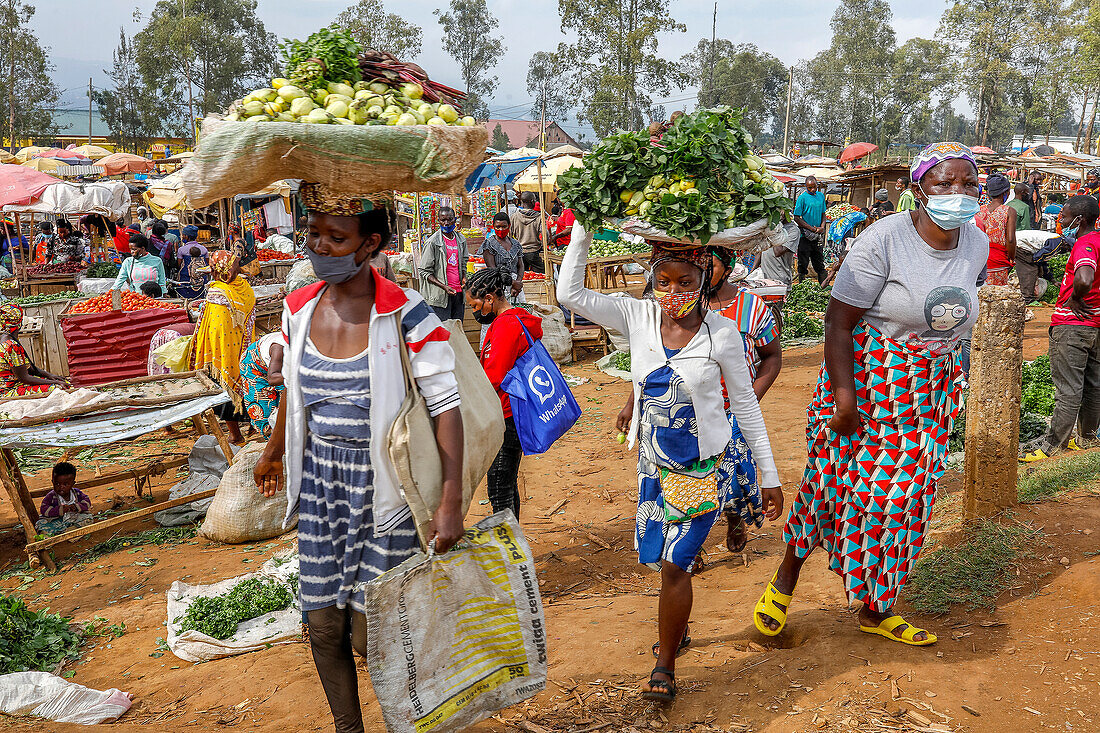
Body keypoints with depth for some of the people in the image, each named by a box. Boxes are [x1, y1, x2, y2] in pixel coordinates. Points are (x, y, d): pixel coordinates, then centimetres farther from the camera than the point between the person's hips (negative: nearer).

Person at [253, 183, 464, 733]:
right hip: (318, 476, 5)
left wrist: (451, 503, -22)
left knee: (370, 634, 1)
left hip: (381, 481, -5)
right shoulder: (299, 308, 0)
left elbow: (447, 406, -17)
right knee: (323, 625, 10)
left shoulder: (406, 316, -17)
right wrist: (273, 454, 30)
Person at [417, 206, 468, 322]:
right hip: (440, 296, -6)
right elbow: (425, 271, -8)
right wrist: (444, 287, -19)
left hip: (459, 293, 6)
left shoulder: (461, 239, 11)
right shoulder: (432, 242, -7)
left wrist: (464, 278, 3)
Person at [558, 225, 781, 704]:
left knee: (675, 564, -5)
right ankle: (677, 629, 46)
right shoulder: (638, 318, -7)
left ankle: (664, 668, 13)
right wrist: (583, 228, -20)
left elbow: (746, 405, -4)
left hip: (704, 466, -4)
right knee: (659, 556, 17)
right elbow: (570, 294, -15)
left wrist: (769, 475, -1)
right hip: (654, 462, 4)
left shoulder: (721, 333, -13)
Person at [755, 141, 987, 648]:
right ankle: (786, 576, 23)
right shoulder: (884, 240, -17)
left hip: (930, 394, 6)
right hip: (866, 378, -5)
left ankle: (874, 610, 25)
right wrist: (844, 394, -25)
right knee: (835, 484, -2)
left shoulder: (977, 244, 3)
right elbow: (837, 322, -18)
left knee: (903, 497, 9)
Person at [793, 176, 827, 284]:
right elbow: (797, 217, -10)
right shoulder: (802, 197, -8)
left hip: (818, 236, 5)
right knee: (803, 264, -1)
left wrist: (822, 227, -1)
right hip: (805, 236, -5)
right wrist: (812, 228, -14)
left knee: (820, 263, 11)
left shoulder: (821, 196, 10)